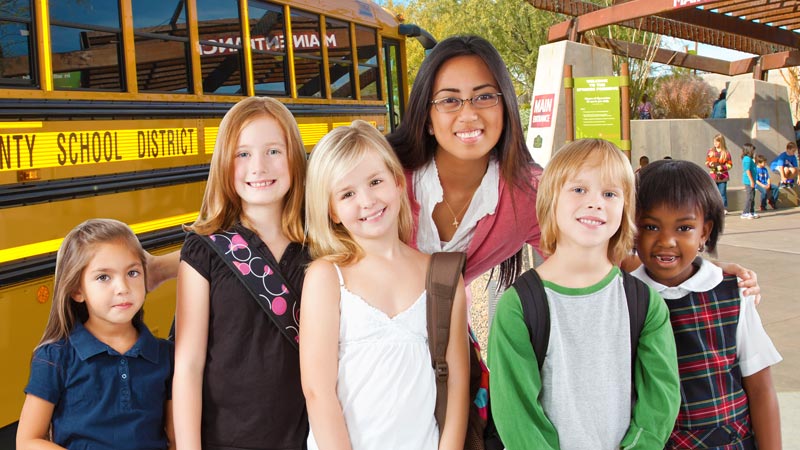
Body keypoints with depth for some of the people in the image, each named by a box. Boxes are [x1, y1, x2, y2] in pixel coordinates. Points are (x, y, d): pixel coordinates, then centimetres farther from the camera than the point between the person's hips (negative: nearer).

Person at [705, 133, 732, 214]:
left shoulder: (726, 153, -2)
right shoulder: (710, 151, 5)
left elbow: (730, 164, 0)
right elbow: (707, 162, 10)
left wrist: (722, 167, -16)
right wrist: (709, 164, -12)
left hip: (722, 176, -2)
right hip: (713, 176, 2)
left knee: (723, 193, 0)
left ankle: (724, 209, 6)